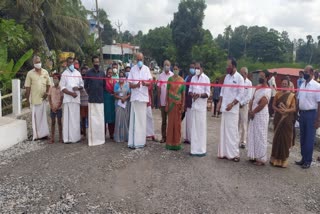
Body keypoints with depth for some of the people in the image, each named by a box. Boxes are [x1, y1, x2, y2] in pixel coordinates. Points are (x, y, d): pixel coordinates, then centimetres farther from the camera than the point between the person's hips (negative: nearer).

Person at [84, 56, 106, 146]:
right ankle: (92, 139, 6)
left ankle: (100, 138, 16)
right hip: (92, 99, -2)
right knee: (93, 120, -1)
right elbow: (85, 86, 7)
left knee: (101, 119, 6)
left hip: (101, 99, 2)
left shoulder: (102, 72, 7)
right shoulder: (88, 73, 0)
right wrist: (90, 94, 9)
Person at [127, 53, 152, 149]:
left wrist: (145, 83, -24)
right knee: (134, 119, -3)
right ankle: (133, 142, -1)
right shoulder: (132, 69, 3)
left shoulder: (147, 69, 6)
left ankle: (140, 141, 13)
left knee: (142, 119, 5)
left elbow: (150, 82, -1)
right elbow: (130, 85, 0)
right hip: (135, 97, -1)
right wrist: (136, 85, -22)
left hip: (143, 97, 1)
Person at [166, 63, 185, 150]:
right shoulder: (170, 79, 5)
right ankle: (170, 142, 12)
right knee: (170, 122, 3)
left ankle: (177, 142, 14)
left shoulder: (182, 80, 4)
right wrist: (167, 103, 0)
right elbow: (167, 92, 5)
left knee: (177, 122, 3)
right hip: (171, 102, 0)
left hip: (178, 103, 0)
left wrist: (183, 105, -1)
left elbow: (183, 93, 4)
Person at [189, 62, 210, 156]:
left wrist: (199, 95, -23)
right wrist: (192, 94, -8)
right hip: (194, 105, 5)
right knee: (194, 127, 6)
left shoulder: (206, 79, -3)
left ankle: (201, 149, 5)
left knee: (201, 127, -2)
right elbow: (190, 90, 14)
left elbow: (208, 93, -6)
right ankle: (194, 149, 13)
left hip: (201, 106, -5)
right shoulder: (193, 78, 13)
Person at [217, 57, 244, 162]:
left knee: (232, 131, -4)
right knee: (224, 131, 8)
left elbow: (241, 94, -10)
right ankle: (225, 152, 16)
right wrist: (220, 102, 5)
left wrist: (232, 104, -18)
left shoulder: (239, 78, -7)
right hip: (224, 108, 6)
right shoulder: (227, 77, 12)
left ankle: (234, 153, 4)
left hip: (233, 109, -6)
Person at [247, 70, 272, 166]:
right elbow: (252, 100, 11)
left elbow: (262, 104, -17)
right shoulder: (257, 87, 13)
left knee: (260, 137, -3)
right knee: (252, 135, 11)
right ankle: (254, 156, 20)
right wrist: (250, 111, -3)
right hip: (254, 115, 8)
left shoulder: (267, 90, -12)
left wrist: (253, 112, -8)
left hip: (261, 115, -8)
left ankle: (261, 159, 5)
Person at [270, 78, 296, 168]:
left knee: (284, 139, 2)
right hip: (278, 118, 3)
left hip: (287, 119, -3)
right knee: (276, 138, 6)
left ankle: (283, 160, 13)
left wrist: (286, 110, -23)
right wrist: (278, 109, -13)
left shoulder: (292, 95, -3)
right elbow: (273, 105, 7)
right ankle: (275, 159, 17)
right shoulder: (277, 94, 7)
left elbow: (294, 108, -5)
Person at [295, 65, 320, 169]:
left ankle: (308, 161, 15)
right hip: (302, 113, 6)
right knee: (302, 137, 14)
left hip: (311, 114, -6)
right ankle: (303, 158, 27)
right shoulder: (302, 85, 8)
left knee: (309, 138, 3)